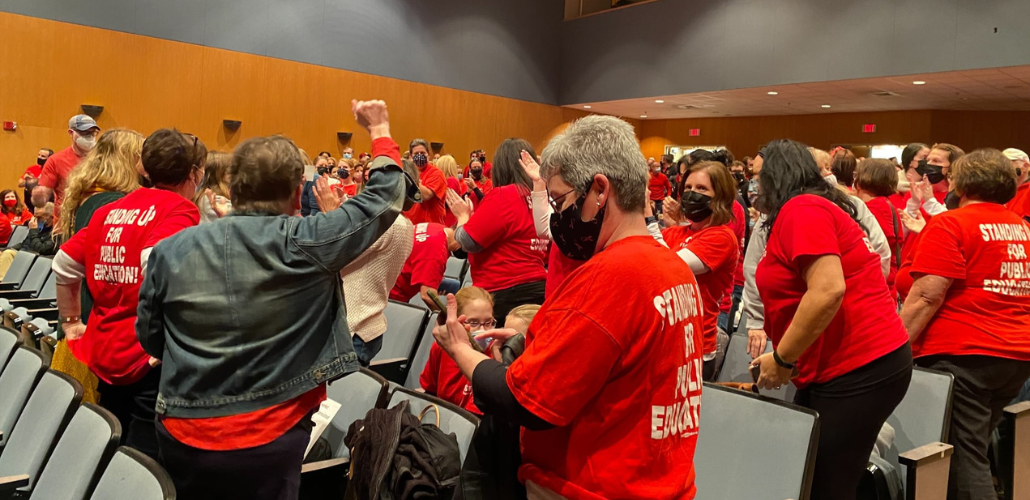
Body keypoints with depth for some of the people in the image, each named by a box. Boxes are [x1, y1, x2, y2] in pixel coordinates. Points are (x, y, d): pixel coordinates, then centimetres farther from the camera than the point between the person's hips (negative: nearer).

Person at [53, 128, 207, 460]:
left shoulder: (112, 210, 10)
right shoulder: (179, 210, -12)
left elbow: (64, 264, 15)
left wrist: (71, 322, 23)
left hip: (104, 352, 8)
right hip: (150, 358, -8)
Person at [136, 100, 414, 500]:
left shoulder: (171, 249, -6)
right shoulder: (307, 244, -15)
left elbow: (150, 339, 6)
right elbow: (385, 197, -3)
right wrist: (380, 132, 11)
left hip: (181, 434, 3)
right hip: (267, 440, -3)